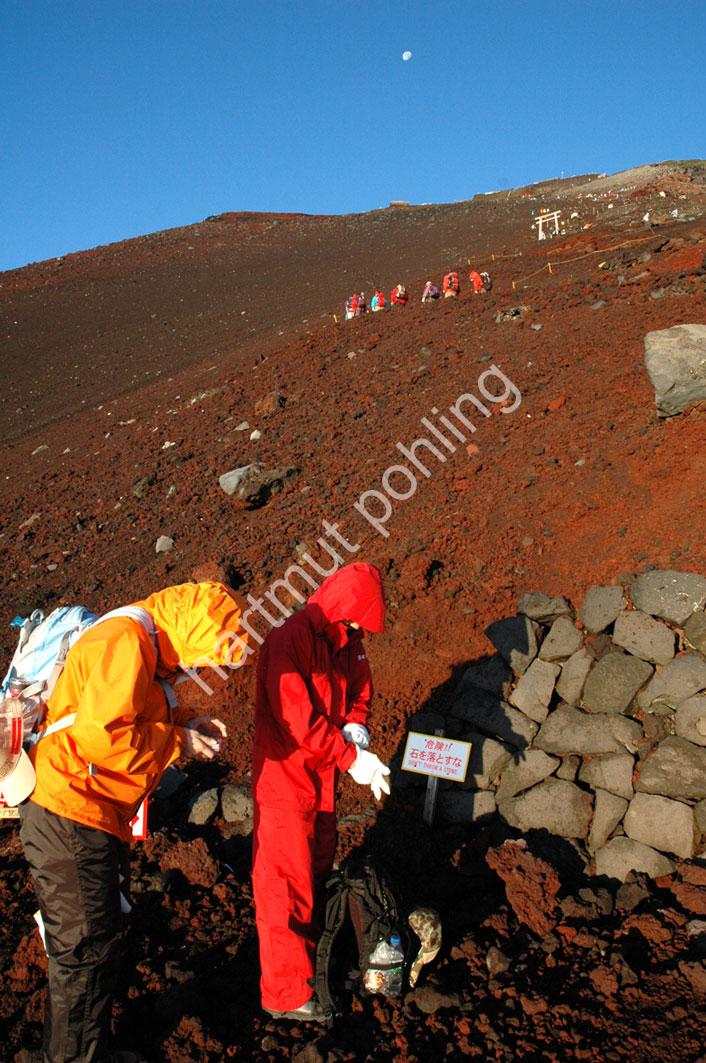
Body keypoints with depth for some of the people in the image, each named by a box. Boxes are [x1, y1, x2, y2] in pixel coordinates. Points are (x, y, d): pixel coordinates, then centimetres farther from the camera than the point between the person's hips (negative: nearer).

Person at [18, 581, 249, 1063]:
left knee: (100, 941, 22)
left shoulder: (144, 644, 11)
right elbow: (101, 736, -29)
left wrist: (185, 720, 4)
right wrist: (178, 741, -18)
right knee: (86, 952, 4)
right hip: (71, 820, -10)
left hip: (93, 820, 10)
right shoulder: (126, 642, -23)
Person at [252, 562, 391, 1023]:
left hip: (323, 777, 9)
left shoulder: (346, 640, 3)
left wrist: (356, 725, -11)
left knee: (319, 869, 22)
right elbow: (298, 718, -28)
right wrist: (351, 759, -25)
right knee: (287, 884, 3)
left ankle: (314, 960, 41)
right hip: (286, 778, -9)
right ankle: (287, 993, 17)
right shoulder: (289, 640, -24)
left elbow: (360, 687, 10)